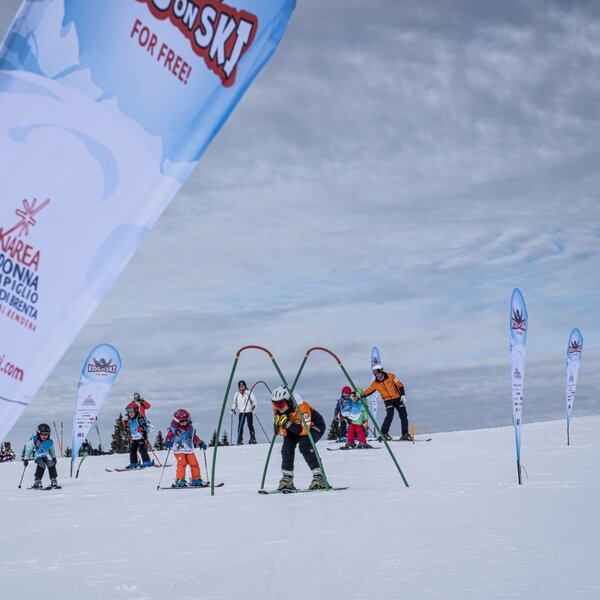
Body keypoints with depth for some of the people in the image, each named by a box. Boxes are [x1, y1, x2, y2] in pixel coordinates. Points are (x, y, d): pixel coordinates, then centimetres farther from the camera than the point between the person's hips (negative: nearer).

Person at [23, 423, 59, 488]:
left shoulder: (49, 442, -9)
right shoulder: (33, 441, -19)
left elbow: (52, 450, 12)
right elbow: (28, 449, -7)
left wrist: (54, 458, 24)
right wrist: (25, 459, -4)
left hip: (46, 455, 3)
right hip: (37, 456, -3)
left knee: (51, 464, -22)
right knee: (42, 465, -29)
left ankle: (53, 480, -13)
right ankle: (37, 481, -21)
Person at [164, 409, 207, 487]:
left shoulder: (190, 428, 14)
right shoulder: (174, 429, -1)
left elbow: (195, 437, 22)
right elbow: (169, 436, -10)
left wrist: (200, 443, 11)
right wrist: (168, 442, -30)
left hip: (189, 450, 5)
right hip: (179, 450, -5)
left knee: (194, 463, -3)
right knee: (182, 463, -19)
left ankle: (196, 479, 8)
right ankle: (180, 480, -15)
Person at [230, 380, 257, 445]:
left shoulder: (249, 393, -3)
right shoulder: (236, 394, 7)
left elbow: (254, 400, -1)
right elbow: (234, 402, 20)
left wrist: (254, 406, -18)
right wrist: (233, 409, 7)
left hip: (249, 411, -3)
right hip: (241, 412, 3)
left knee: (250, 425, -11)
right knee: (240, 426, -3)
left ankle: (253, 438, -4)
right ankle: (240, 440, 1)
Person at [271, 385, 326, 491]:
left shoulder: (301, 407, -36)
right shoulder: (277, 409, -16)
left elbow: (305, 431, -36)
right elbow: (283, 432, -10)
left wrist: (288, 424, -45)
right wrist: (280, 427, -33)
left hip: (315, 426, -6)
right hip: (297, 425, 6)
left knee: (304, 445, -29)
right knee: (287, 445, -17)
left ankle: (319, 477, -25)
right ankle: (287, 478, -7)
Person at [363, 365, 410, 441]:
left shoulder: (390, 376, -9)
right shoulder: (375, 383, -3)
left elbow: (400, 385, -7)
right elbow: (368, 391, 8)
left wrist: (403, 395, -13)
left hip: (397, 398, 1)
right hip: (388, 400, 0)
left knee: (403, 416, 0)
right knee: (389, 416, -21)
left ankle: (405, 434, 11)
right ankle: (384, 434, -17)